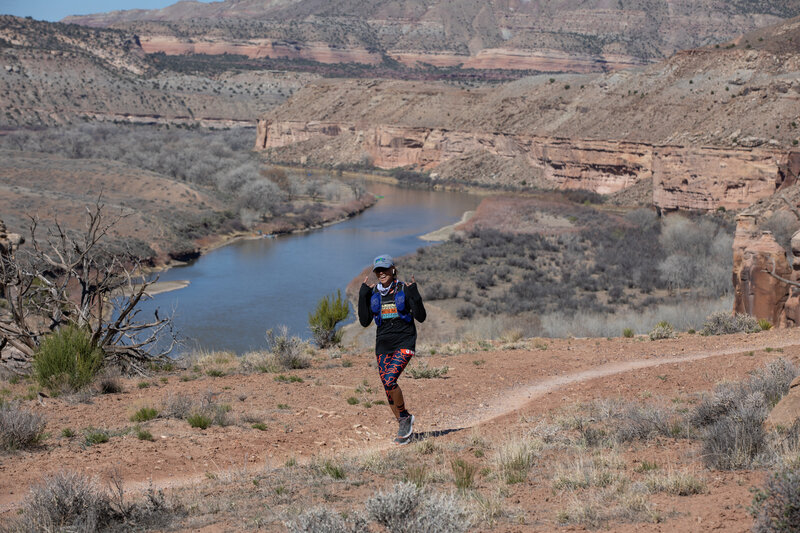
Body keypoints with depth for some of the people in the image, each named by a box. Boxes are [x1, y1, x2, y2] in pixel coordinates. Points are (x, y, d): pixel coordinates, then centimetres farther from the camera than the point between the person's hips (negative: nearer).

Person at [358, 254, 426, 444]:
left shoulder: (404, 290, -5)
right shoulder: (372, 293, 5)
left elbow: (421, 317, -7)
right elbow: (365, 321, 1)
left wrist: (415, 296, -19)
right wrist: (362, 297, -5)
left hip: (404, 343, -5)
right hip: (383, 344, 5)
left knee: (389, 381, -22)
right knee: (388, 389, 5)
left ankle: (405, 417, 0)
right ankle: (404, 427, 23)